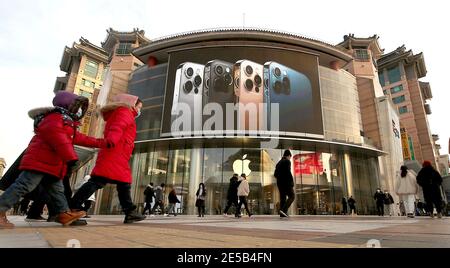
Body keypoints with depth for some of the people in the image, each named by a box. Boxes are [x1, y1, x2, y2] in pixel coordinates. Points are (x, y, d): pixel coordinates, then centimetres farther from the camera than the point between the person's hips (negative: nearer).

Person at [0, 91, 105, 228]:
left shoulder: (67, 124, 24)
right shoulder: (55, 118, -9)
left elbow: (80, 138, 30)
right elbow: (57, 138, -26)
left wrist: (101, 143, 30)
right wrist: (70, 158, -33)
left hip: (52, 165, 11)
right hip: (39, 161, -11)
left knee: (57, 190, 11)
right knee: (24, 186, -11)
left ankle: (65, 213, 15)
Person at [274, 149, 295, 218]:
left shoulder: (278, 163, 18)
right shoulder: (287, 161, -6)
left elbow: (275, 174, 16)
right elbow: (288, 172, -18)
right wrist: (292, 182, -12)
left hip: (279, 183, 8)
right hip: (286, 182, -8)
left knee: (282, 198, 7)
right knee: (292, 196, -1)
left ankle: (282, 214, 2)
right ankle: (284, 210, -15)